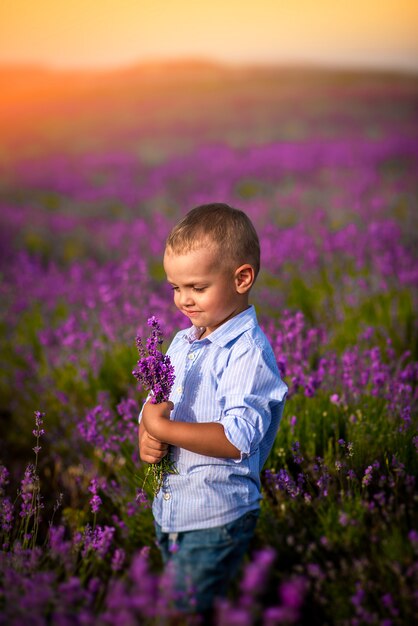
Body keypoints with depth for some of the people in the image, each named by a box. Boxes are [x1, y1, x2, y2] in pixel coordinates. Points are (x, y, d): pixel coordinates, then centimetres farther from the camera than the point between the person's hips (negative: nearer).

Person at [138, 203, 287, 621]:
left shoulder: (248, 352, -17)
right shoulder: (181, 343, 8)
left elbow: (238, 439, -26)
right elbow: (155, 407, 16)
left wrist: (163, 427, -23)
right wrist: (146, 438, -7)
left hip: (215, 521, -8)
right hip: (166, 510, 8)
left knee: (185, 612, -2)